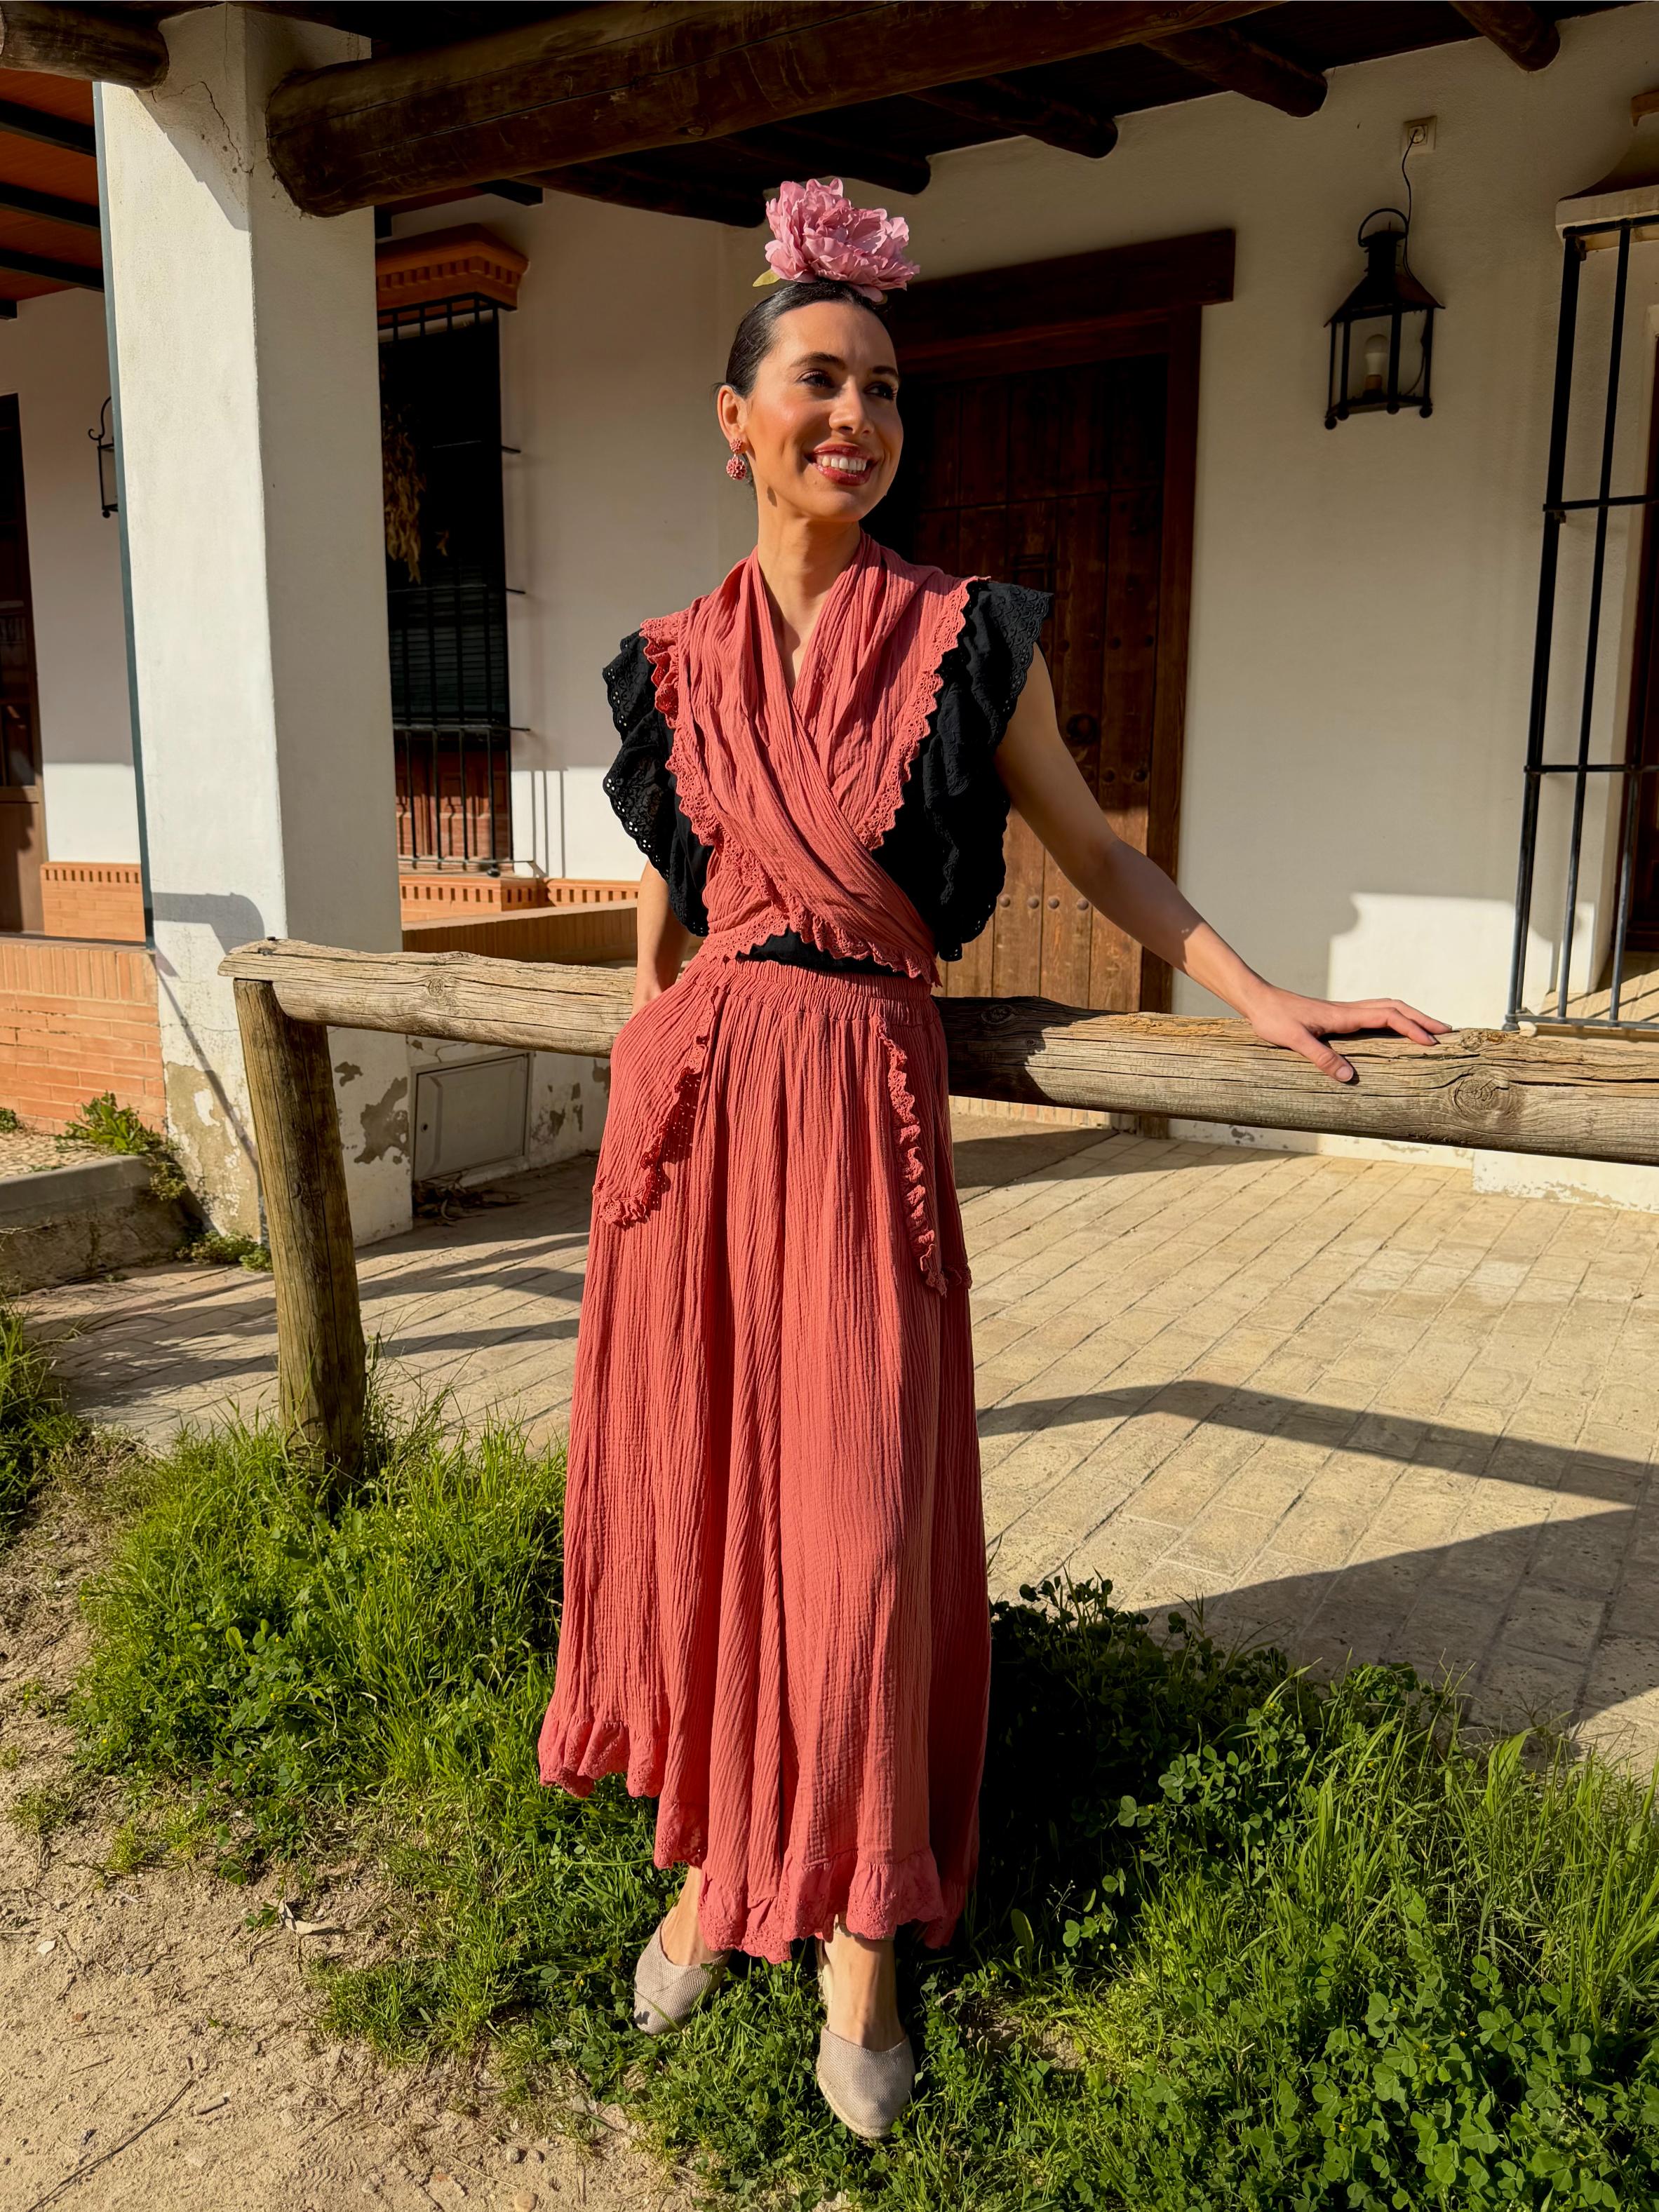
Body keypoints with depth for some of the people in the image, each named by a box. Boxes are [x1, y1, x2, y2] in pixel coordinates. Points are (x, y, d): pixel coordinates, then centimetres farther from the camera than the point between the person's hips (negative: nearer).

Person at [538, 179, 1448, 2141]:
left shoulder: (967, 635, 2)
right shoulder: (677, 659, 9)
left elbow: (1091, 849, 8)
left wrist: (1261, 997, 0)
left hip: (867, 1097, -2)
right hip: (697, 1094, 3)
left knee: (858, 1517, 0)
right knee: (695, 1483, 8)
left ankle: (858, 1930, 19)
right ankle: (712, 1858, 29)